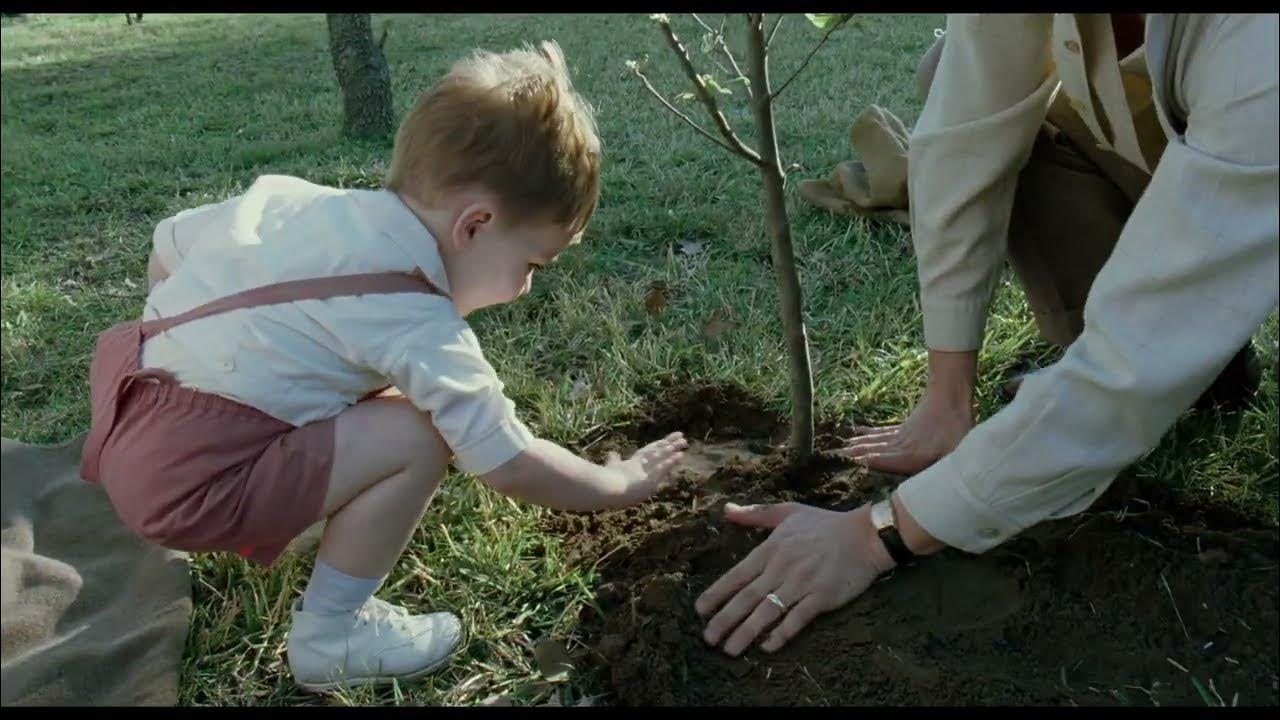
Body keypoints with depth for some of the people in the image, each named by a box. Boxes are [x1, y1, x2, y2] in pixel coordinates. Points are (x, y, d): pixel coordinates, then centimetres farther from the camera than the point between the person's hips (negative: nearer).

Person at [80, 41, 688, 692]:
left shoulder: (291, 195, 2)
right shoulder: (419, 325, -19)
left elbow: (169, 243, 16)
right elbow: (507, 463, -13)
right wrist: (619, 485, 3)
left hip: (126, 424, 9)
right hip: (189, 485, -9)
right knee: (416, 438, -13)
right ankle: (329, 639, 2)